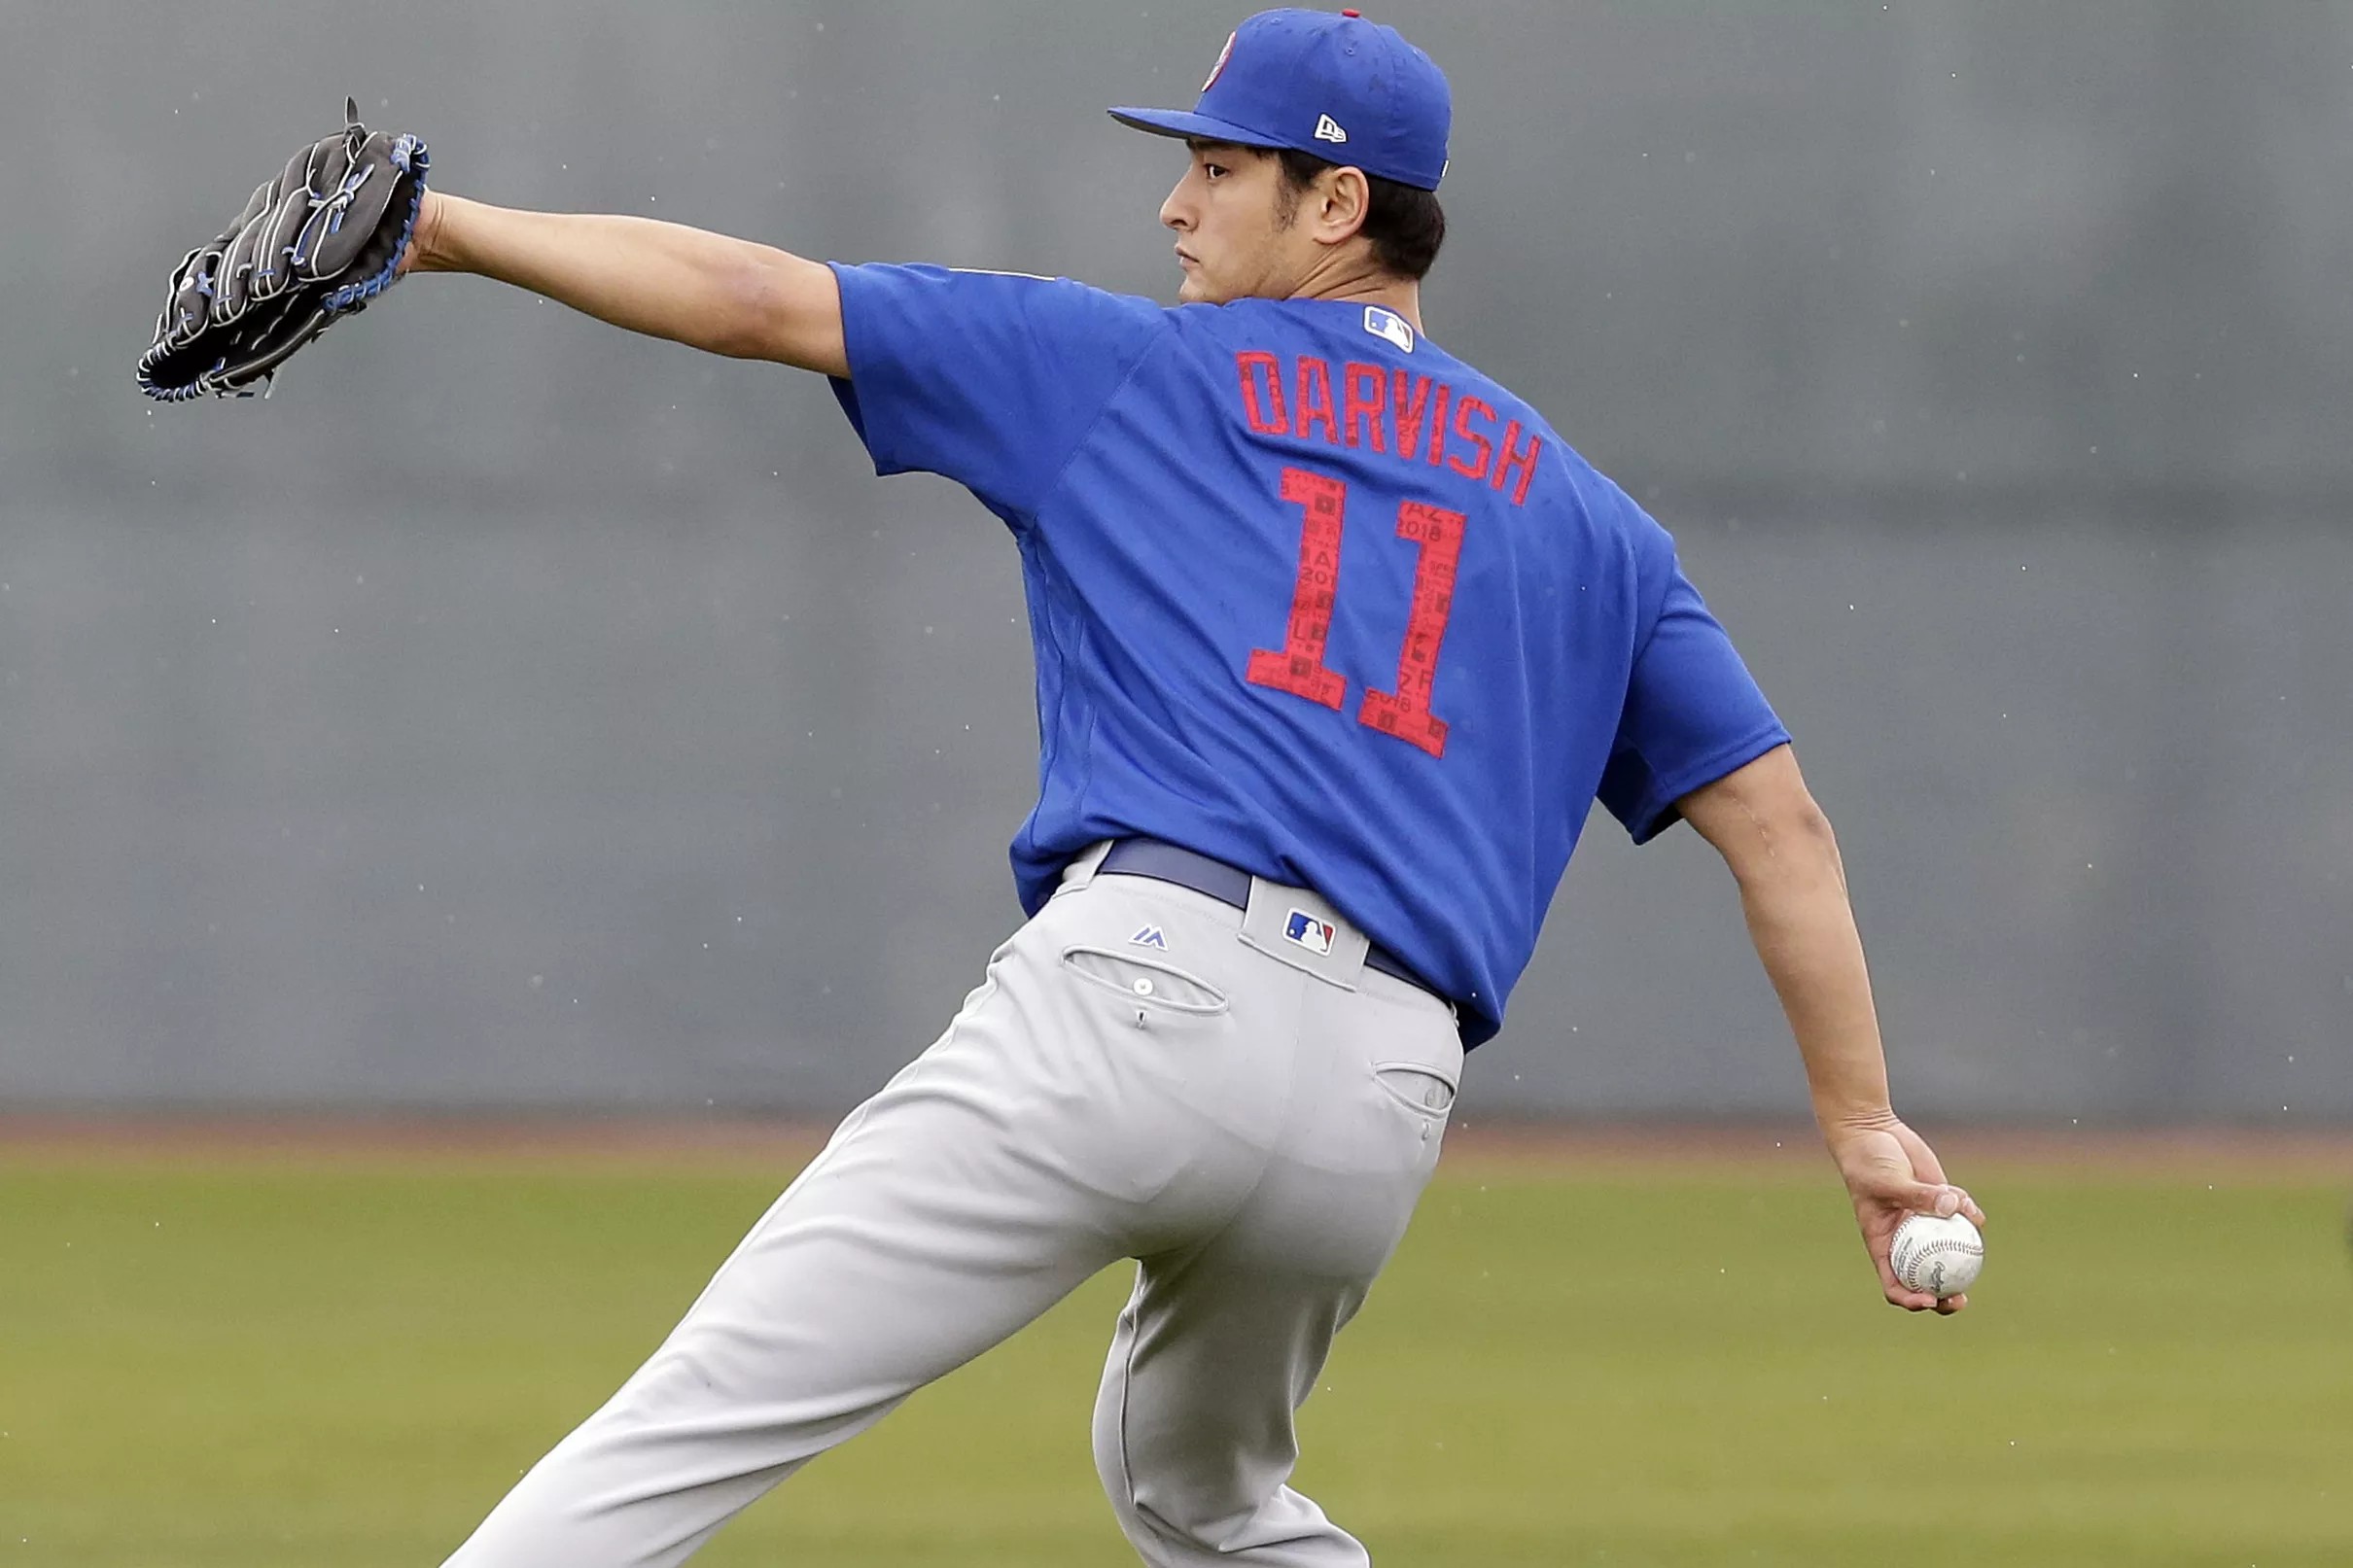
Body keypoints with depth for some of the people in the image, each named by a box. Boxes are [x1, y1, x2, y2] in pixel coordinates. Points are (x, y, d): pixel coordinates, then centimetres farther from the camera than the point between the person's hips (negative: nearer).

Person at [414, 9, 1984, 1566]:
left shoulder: (1130, 370, 14)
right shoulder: (1581, 514, 25)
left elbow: (755, 299, 13)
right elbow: (1777, 817, 21)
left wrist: (452, 229, 21)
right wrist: (1861, 1121, 23)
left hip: (1138, 990, -5)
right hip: (1385, 1104, 5)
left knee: (711, 1412, -13)